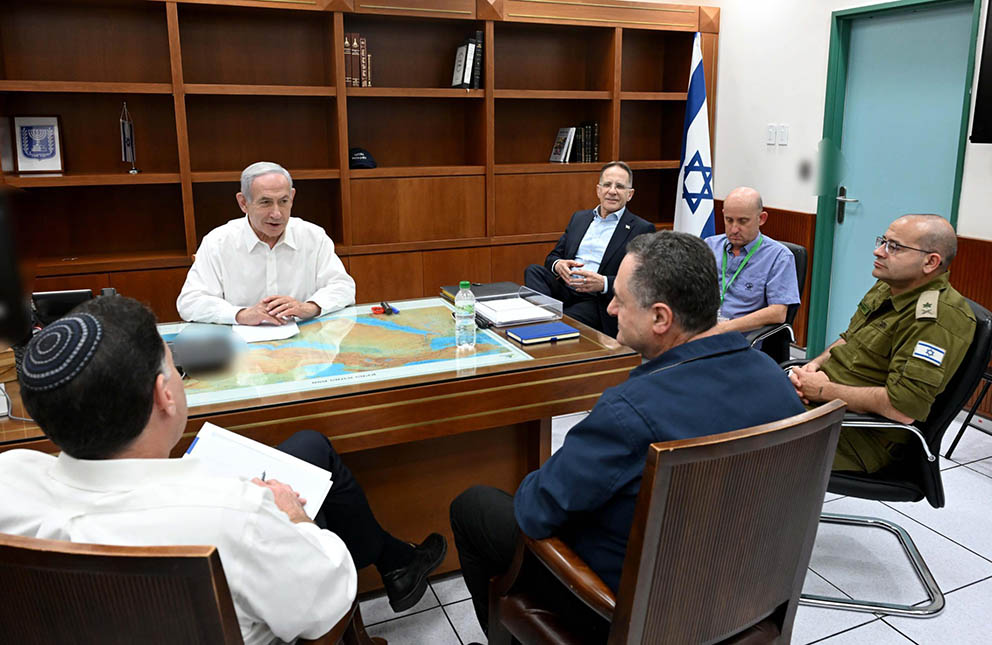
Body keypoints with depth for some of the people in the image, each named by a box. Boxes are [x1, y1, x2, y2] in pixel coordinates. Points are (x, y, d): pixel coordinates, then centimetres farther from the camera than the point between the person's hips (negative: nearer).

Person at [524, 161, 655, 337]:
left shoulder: (642, 229, 3)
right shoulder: (579, 217, 21)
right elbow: (553, 256, 21)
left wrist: (603, 283, -21)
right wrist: (558, 264, -5)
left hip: (597, 301, -6)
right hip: (564, 288, 6)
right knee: (533, 271, -24)